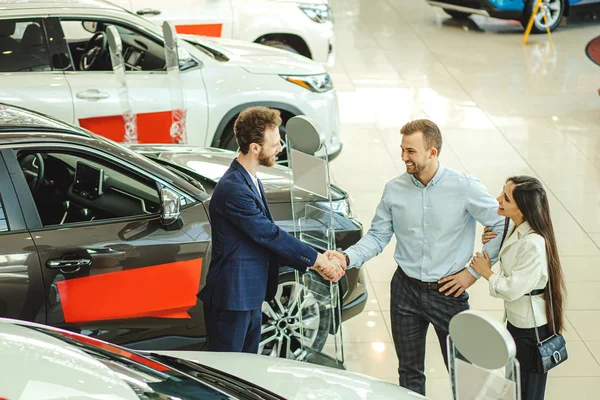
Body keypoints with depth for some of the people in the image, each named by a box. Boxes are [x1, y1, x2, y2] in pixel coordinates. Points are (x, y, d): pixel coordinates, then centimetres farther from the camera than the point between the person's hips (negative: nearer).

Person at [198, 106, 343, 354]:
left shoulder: (250, 182, 11)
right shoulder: (233, 188, -22)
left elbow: (270, 237, 12)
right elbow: (269, 235, -20)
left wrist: (315, 263, 4)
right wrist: (316, 259, -11)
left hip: (250, 299, 10)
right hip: (230, 299, -10)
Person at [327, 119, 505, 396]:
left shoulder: (464, 188, -13)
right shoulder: (394, 189, -3)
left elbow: (502, 226, -8)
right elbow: (377, 236, 1)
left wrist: (474, 272, -8)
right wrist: (347, 258, -16)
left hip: (448, 292, -3)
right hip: (405, 290, 3)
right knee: (409, 372, 15)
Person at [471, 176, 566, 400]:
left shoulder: (534, 244, -31)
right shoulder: (513, 227, -2)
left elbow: (512, 289, -27)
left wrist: (487, 272, -11)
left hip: (531, 329, -9)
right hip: (516, 320, 9)